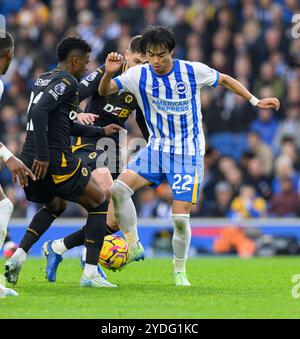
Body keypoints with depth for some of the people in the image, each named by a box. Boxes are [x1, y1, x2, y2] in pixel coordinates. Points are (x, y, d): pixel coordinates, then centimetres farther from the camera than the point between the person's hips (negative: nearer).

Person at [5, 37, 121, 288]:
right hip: (55, 160, -9)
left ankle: (18, 256, 12)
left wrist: (100, 132, 34)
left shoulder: (43, 80, 20)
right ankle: (90, 273, 3)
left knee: (56, 206, 32)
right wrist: (43, 155, -25)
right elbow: (39, 111, -24)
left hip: (30, 159, 9)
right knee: (99, 203, 9)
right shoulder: (67, 81, -9)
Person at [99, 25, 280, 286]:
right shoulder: (139, 75, -8)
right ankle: (134, 247, -3)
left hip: (188, 153, -2)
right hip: (157, 148, 2)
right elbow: (105, 91, -13)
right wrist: (109, 72, -34)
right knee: (119, 188, -20)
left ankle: (180, 270, 15)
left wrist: (255, 101, 6)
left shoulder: (193, 71, -11)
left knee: (180, 216, -9)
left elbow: (225, 80, 6)